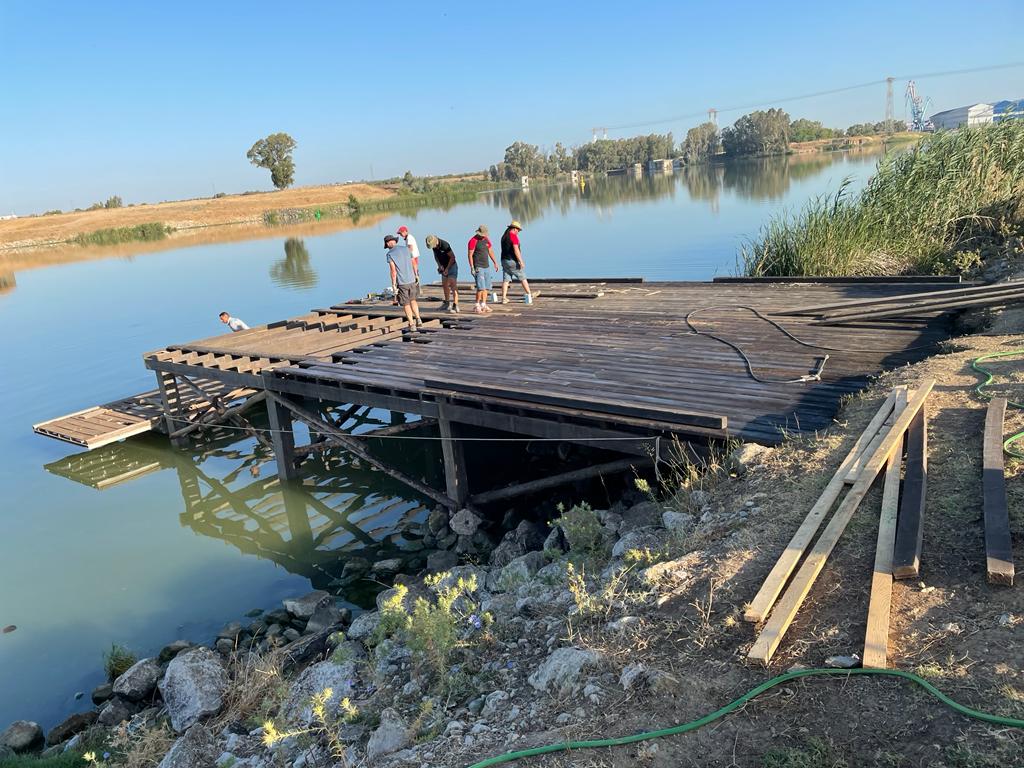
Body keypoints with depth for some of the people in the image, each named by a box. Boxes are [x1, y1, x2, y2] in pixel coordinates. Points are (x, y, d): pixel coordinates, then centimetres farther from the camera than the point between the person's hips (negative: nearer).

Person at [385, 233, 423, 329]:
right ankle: (418, 319, 12)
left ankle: (412, 324, 8)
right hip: (412, 280, 5)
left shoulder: (390, 254, -10)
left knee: (406, 304, 7)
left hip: (401, 283, -5)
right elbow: (414, 263, 9)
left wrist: (393, 285, -10)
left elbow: (393, 271, -15)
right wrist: (417, 275, 19)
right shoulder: (405, 249, 5)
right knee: (413, 300, 22)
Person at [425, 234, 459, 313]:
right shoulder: (434, 246, -5)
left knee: (453, 285, -17)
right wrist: (439, 265, -4)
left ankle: (455, 306, -24)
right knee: (444, 285, 15)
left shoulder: (444, 245, -28)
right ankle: (447, 303, 31)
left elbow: (452, 257, -21)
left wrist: (447, 268, -20)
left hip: (452, 266, -8)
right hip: (444, 267, 8)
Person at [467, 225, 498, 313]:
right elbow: (470, 255, -11)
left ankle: (483, 305, 12)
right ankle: (477, 306, -5)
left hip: (486, 266, 7)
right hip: (478, 267, -7)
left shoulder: (487, 239, 11)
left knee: (486, 287, 6)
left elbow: (490, 251, 22)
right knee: (481, 287, -13)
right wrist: (472, 268, -17)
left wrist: (495, 263, 20)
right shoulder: (473, 240, -10)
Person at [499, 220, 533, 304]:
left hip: (504, 260, 7)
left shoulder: (504, 236, 14)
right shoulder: (514, 236, -12)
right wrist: (521, 261, -19)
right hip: (513, 261, -7)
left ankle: (504, 298, -2)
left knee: (505, 280, 4)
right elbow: (516, 250, -20)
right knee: (523, 278, 5)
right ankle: (529, 295, 11)